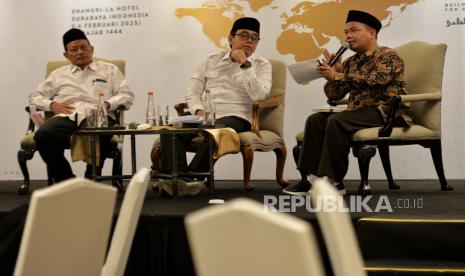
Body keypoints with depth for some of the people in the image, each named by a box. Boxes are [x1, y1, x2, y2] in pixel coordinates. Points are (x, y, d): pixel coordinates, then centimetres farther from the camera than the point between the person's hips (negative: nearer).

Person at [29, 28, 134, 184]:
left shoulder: (109, 70, 24)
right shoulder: (59, 74, 29)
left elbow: (127, 95, 14)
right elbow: (35, 97, 26)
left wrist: (107, 104, -6)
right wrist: (52, 105, 4)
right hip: (66, 117, 2)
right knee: (42, 135, -32)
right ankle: (65, 180, -18)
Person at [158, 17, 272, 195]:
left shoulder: (261, 65, 10)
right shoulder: (211, 60, 18)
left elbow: (259, 95, -8)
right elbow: (192, 91, 12)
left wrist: (244, 64, -8)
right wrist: (199, 110, -9)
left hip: (235, 118, -3)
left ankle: (191, 178, -35)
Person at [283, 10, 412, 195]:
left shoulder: (388, 56, -2)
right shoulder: (350, 62, 18)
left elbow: (374, 80, -21)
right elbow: (333, 96, 13)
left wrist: (337, 76, -19)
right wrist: (333, 73, -5)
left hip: (387, 111, -7)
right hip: (359, 112, 7)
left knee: (337, 121, -28)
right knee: (315, 120, -11)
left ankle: (333, 181, -22)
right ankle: (311, 178, -16)